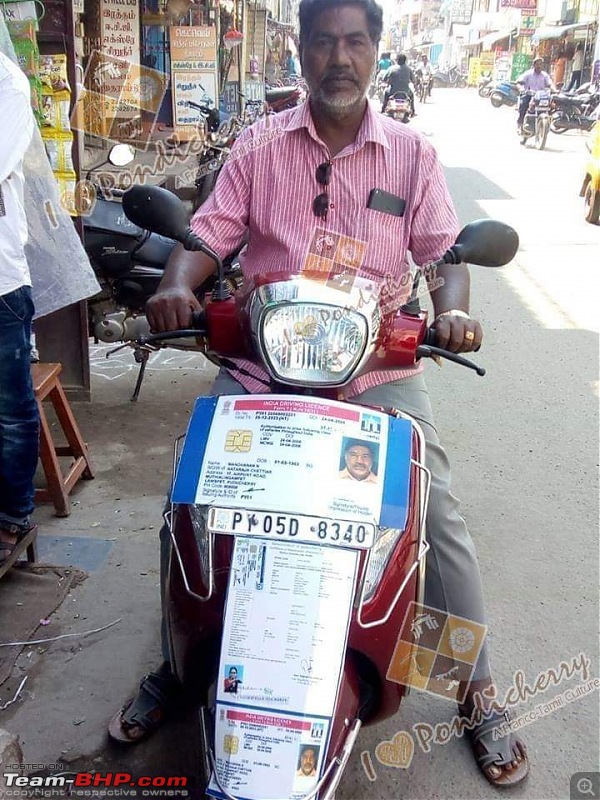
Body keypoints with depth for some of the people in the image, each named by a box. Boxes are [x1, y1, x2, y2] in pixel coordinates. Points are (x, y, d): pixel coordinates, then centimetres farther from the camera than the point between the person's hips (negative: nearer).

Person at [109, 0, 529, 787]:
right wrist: (177, 284, -21)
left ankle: (478, 693, 14)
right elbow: (211, 230, 0)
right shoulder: (258, 145, 6)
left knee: (440, 517, -10)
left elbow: (443, 250, 3)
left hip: (380, 367, 0)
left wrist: (451, 309, -18)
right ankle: (174, 668, 19)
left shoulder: (412, 152, 6)